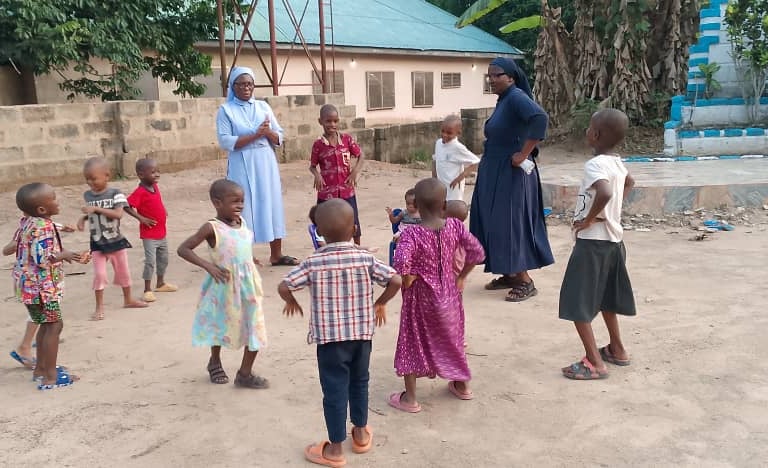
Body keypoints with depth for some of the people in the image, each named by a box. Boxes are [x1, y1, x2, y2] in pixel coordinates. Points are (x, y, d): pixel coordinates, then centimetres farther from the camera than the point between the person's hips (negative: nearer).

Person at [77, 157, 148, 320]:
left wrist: (96, 209, -30)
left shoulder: (115, 194, -14)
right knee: (99, 274, -3)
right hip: (97, 243, 2)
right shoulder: (87, 195, -1)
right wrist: (83, 218, -3)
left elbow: (118, 214, -26)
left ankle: (128, 299, 34)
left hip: (116, 240, -1)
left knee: (124, 271, 14)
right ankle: (99, 307, 7)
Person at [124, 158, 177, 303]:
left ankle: (160, 284, 36)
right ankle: (147, 290, 3)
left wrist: (163, 211, 8)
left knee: (163, 259, 19)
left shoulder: (155, 186, 4)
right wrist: (141, 218, -24)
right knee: (150, 261, -7)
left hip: (161, 232, 8)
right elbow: (127, 206, -24)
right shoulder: (140, 192, -20)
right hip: (149, 234, -8)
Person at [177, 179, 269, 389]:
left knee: (255, 328, 3)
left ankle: (245, 373, 16)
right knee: (220, 326, 16)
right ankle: (215, 362, 41)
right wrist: (209, 266, -22)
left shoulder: (241, 222, 2)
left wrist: (248, 260, 9)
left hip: (248, 284, 5)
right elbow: (183, 249, -16)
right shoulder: (212, 228, -16)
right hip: (224, 285, -5)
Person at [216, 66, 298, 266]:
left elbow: (279, 138, 9)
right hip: (242, 167, -4)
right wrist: (255, 134, -17)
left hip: (266, 164, 4)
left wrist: (268, 132, -14)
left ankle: (276, 254, 15)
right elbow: (225, 141, -12)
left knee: (272, 205, 6)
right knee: (244, 208, -2)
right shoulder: (226, 110, -1)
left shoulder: (263, 106, 10)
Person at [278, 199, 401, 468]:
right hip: (362, 334, 3)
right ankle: (361, 433, 37)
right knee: (359, 382, 21)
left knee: (335, 390, 6)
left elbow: (283, 287, -13)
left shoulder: (313, 263, -11)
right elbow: (395, 281, -10)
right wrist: (380, 303, 7)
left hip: (330, 337, -3)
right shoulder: (366, 259, -7)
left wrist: (291, 302, 9)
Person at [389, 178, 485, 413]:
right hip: (449, 294, 4)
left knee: (412, 342, 11)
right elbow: (477, 252, -6)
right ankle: (462, 385, 40)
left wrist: (406, 280, -16)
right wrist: (461, 277, 6)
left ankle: (410, 398, 18)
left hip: (420, 299, -4)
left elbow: (401, 262, -37)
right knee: (451, 337, 24)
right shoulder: (455, 226, -9)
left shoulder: (412, 234, -22)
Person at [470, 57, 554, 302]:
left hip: (510, 174, -10)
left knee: (511, 223, -6)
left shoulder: (516, 97, -16)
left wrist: (524, 154, -28)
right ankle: (509, 274, 23)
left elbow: (540, 118, -33)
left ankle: (525, 281, 3)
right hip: (495, 173, 10)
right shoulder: (503, 100, 13)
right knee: (497, 223, 13)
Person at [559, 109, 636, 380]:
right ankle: (617, 349, 35)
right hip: (612, 239, 9)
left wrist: (589, 218, -24)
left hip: (593, 241, -9)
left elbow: (605, 193, -40)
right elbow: (629, 182, 29)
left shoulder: (595, 164, -20)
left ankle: (594, 363, -1)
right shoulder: (617, 162, 7)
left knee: (577, 302, -2)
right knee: (604, 296, 24)